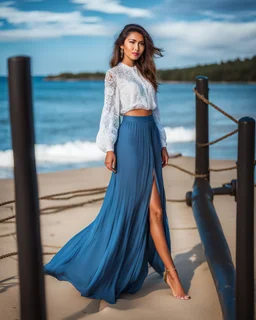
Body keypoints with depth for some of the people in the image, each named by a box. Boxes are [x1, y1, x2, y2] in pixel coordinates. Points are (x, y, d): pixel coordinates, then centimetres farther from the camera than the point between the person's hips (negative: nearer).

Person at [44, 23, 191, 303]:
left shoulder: (145, 73, 17)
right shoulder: (114, 74, -1)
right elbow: (109, 112, -4)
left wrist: (162, 145, 14)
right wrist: (109, 148, -11)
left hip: (150, 137, 6)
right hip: (130, 138, -6)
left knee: (152, 207, 6)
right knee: (153, 207, -6)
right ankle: (170, 272, 1)